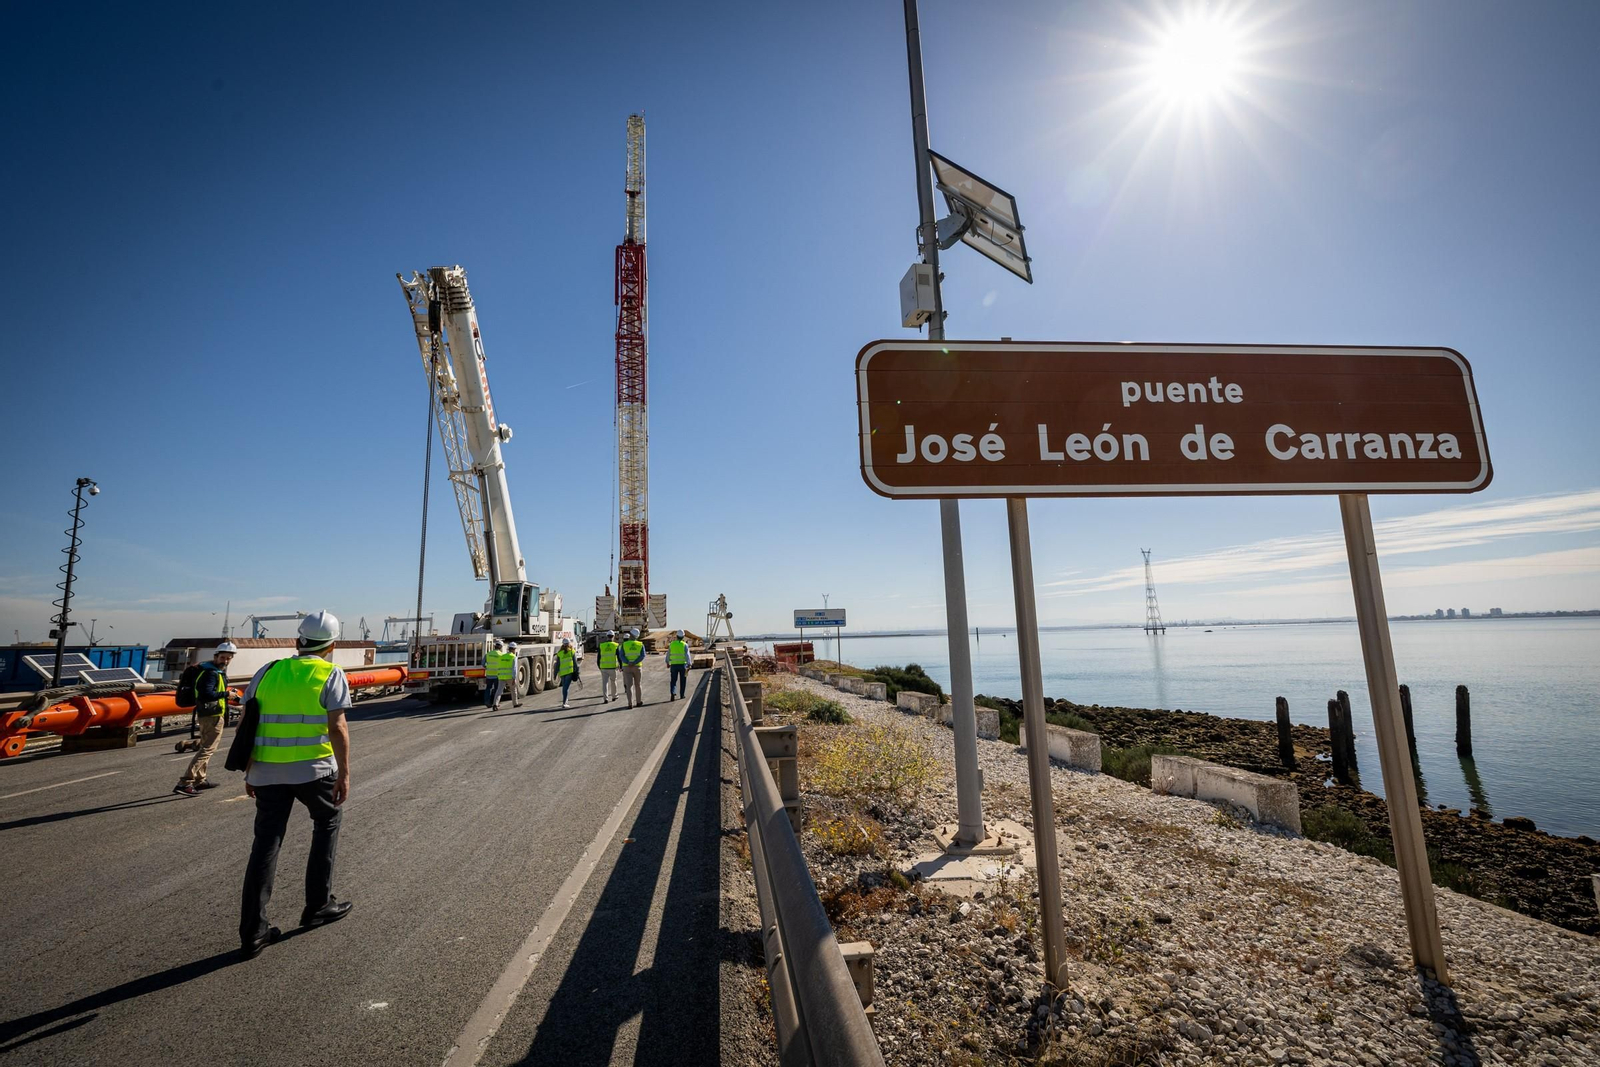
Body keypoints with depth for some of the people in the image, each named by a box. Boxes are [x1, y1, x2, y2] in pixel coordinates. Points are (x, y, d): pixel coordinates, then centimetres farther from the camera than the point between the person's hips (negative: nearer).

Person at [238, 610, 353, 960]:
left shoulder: (268, 671, 9)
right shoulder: (331, 675, -5)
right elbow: (337, 727, -12)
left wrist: (249, 771, 17)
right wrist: (344, 773, -7)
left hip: (266, 771, 4)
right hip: (312, 768, -4)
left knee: (266, 843, 10)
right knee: (327, 823, 19)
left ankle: (252, 932, 12)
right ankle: (318, 905, 25)